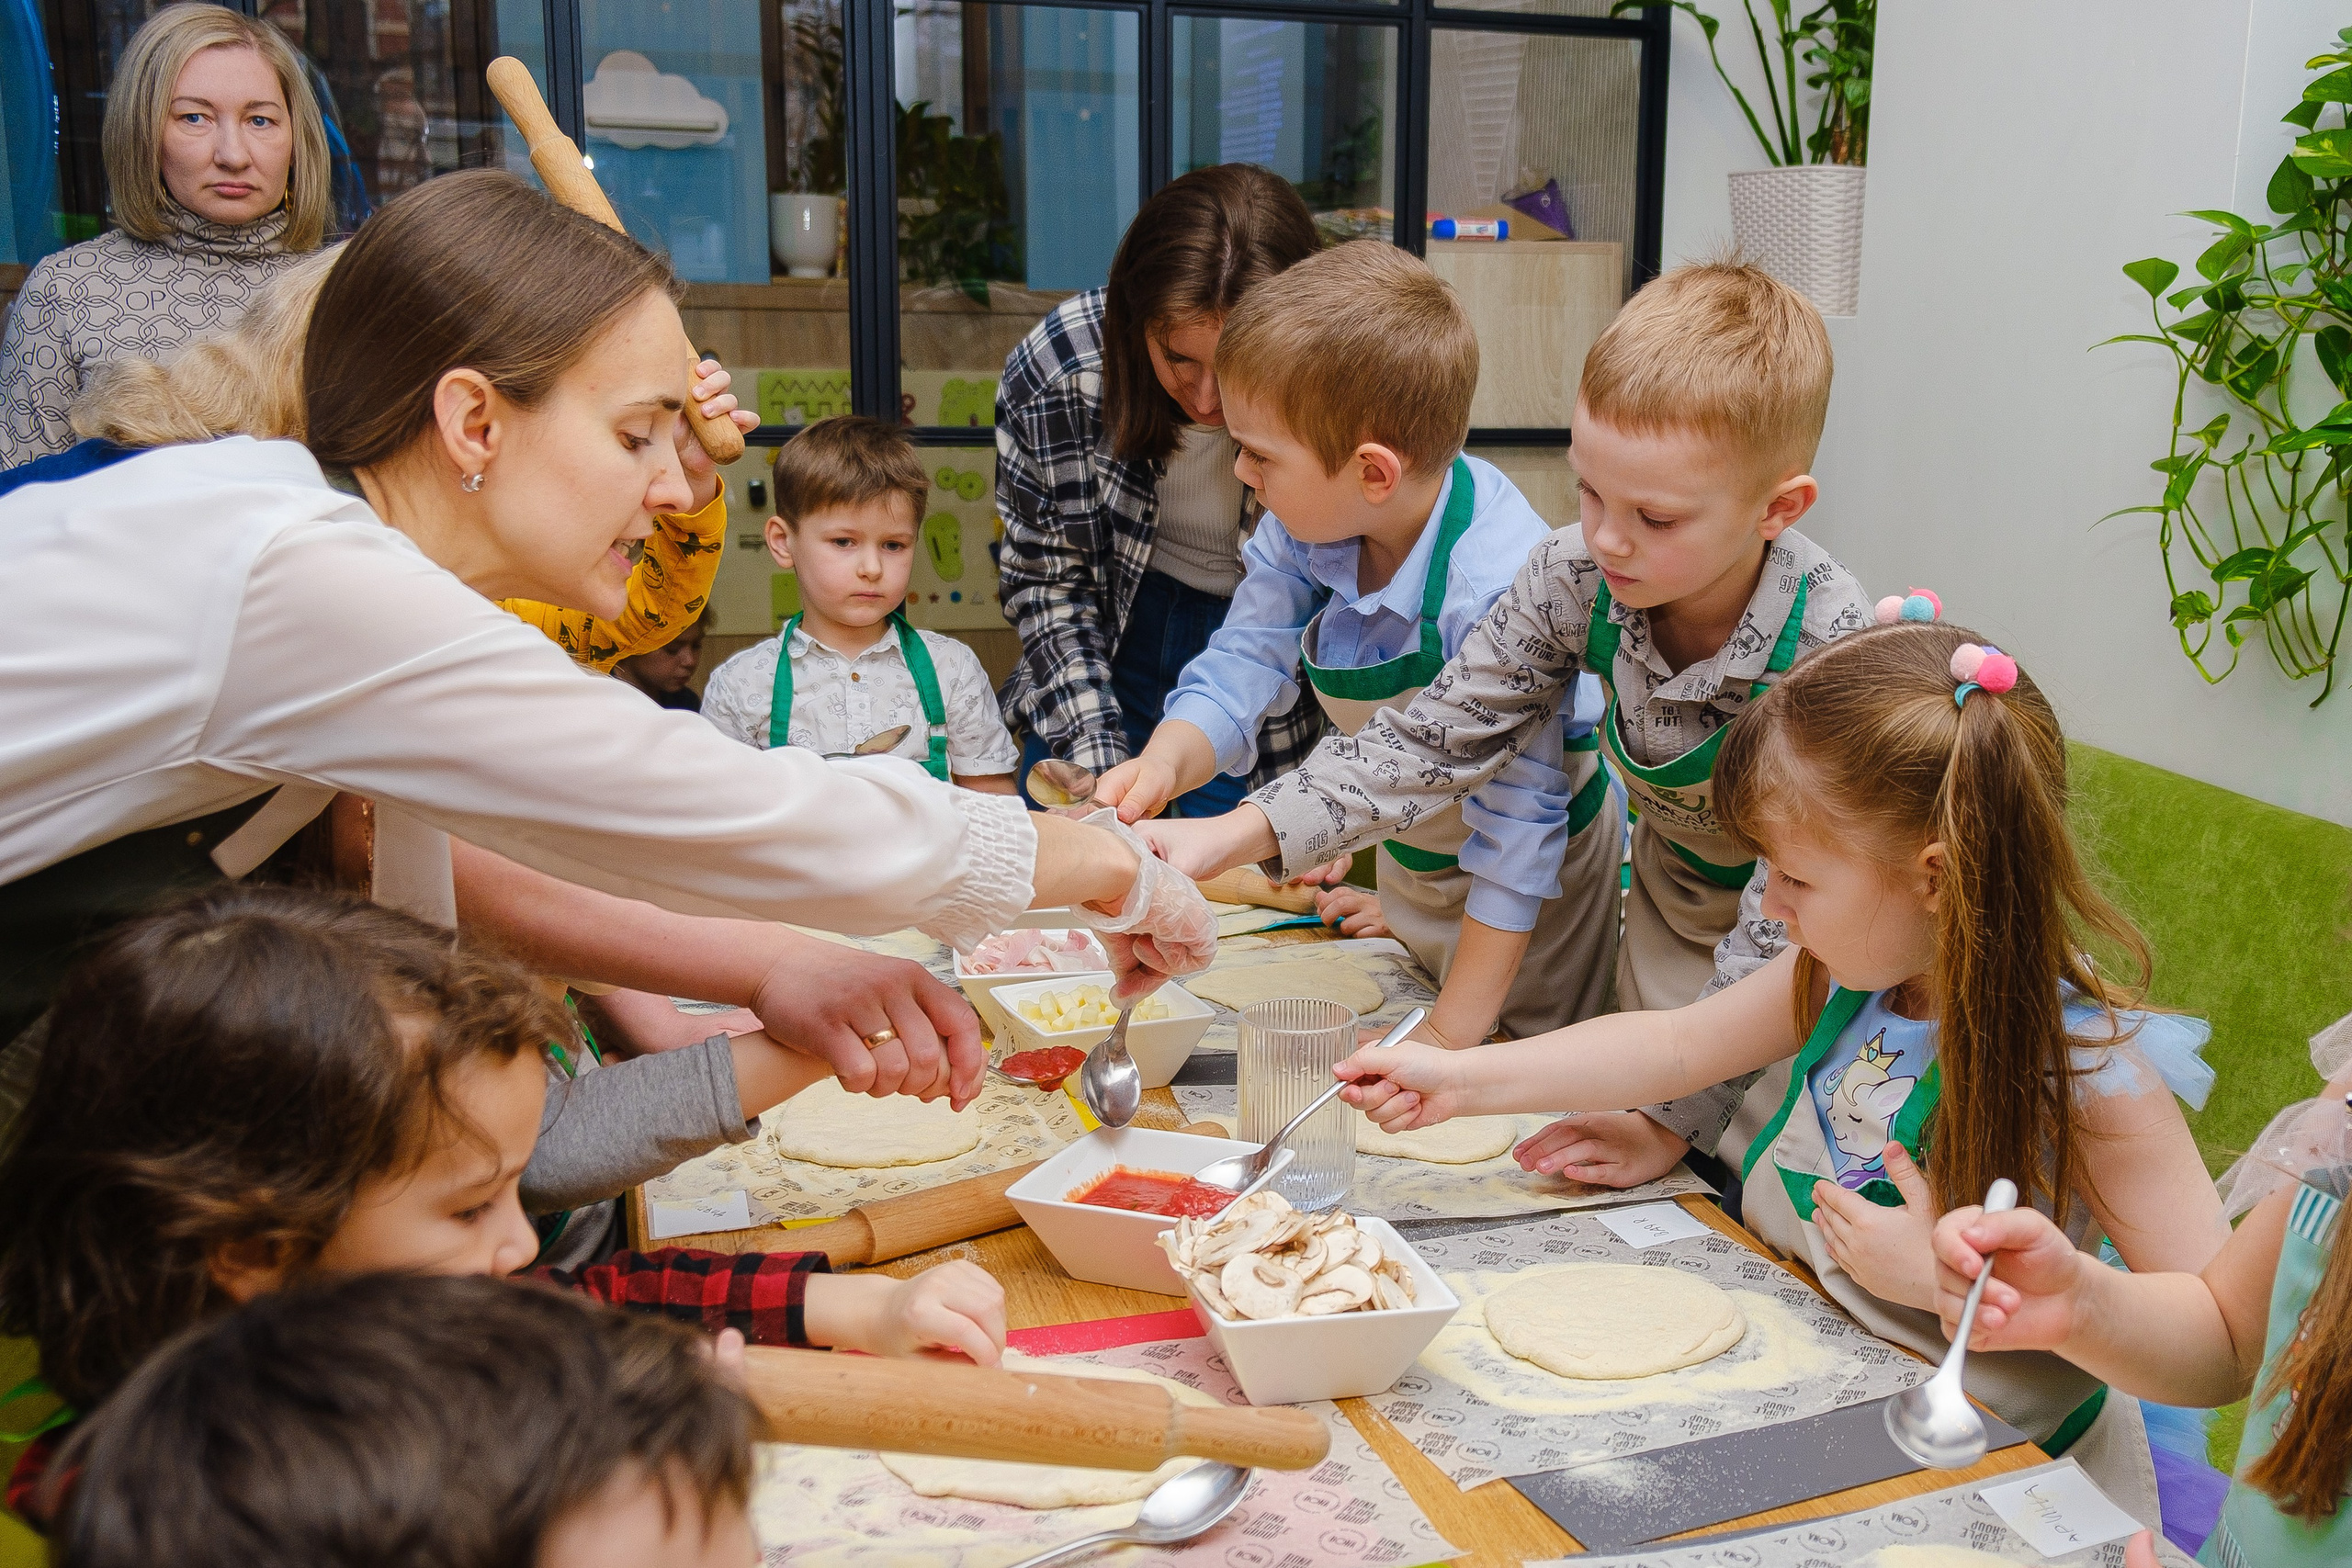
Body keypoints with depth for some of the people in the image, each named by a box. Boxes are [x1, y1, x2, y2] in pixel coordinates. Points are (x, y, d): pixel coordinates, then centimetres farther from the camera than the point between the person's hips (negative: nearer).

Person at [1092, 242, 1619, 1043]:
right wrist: (1164, 764, -36)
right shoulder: (1302, 530, -19)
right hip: (1410, 854, 7)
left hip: (1538, 874, -6)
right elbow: (1240, 670, -12)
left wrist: (1451, 1032, -29)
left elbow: (1517, 823, -33)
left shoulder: (1499, 589, -38)